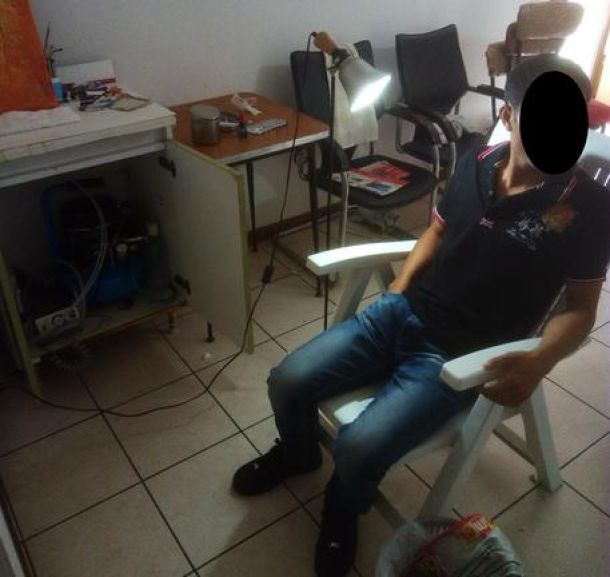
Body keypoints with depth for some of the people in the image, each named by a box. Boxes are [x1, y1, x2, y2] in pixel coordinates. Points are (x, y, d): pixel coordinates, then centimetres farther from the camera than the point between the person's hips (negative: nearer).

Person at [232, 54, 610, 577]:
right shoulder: (477, 164, 3)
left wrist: (539, 362, -23)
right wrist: (398, 287, 5)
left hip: (459, 356, -4)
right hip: (402, 313, 5)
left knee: (358, 449, -22)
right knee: (287, 383, -6)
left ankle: (342, 512, 16)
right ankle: (297, 454, 30)